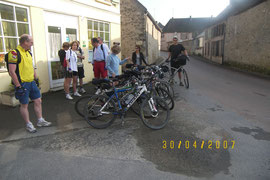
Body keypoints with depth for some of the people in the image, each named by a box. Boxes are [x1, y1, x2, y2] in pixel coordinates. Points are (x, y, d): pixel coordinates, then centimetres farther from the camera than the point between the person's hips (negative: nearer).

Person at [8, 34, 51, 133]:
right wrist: (18, 86, -19)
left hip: (32, 82, 8)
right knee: (24, 105, 6)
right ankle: (28, 124, 19)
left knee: (38, 101, 11)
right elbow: (12, 72, -20)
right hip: (22, 84, -8)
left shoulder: (28, 53, 10)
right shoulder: (14, 53, -17)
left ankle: (40, 121, 24)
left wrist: (36, 79, 18)